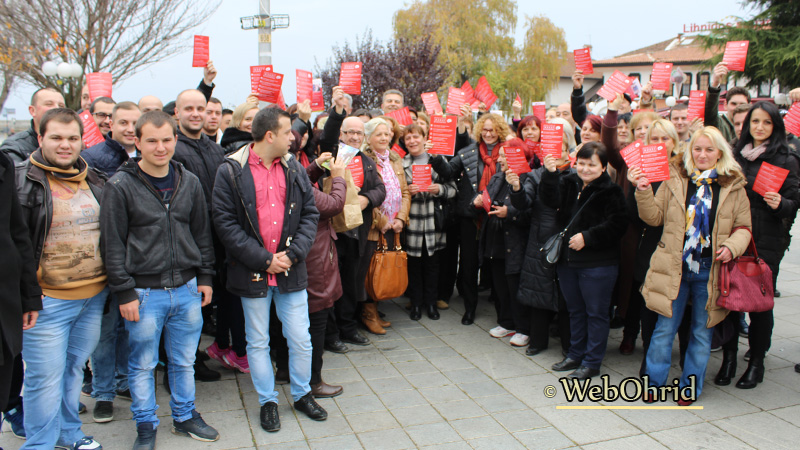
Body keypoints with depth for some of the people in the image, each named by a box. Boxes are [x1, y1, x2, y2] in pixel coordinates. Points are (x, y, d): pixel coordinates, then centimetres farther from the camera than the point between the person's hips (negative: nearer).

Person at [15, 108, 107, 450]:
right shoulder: (22, 181, -8)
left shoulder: (95, 181, 9)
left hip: (94, 297, 5)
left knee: (75, 368, 19)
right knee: (45, 377, 4)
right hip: (47, 301, -5)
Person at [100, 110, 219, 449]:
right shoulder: (121, 186, -7)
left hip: (187, 289, 3)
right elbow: (113, 244, -7)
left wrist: (205, 277, 9)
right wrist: (124, 293, -9)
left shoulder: (189, 182, 5)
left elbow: (202, 233, 12)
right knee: (142, 365, 10)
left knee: (184, 361, 15)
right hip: (144, 293, -3)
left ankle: (184, 417, 33)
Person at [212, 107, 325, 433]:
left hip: (292, 271, 3)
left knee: (301, 339, 10)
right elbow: (225, 223, -12)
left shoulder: (294, 169, 5)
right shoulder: (231, 171, -8)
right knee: (258, 342, 11)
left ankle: (302, 394, 31)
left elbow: (310, 214, 4)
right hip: (252, 272, -3)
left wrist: (293, 253, -9)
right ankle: (267, 401, 30)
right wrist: (264, 260, -15)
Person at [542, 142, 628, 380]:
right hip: (568, 259, 6)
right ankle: (575, 354, 34)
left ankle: (592, 362, 18)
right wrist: (550, 173, -21)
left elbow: (616, 226, -17)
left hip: (598, 264, -6)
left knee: (596, 312, 5)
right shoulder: (569, 184, 7)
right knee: (575, 309, 19)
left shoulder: (611, 191, -11)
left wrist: (587, 238, -21)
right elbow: (552, 200, -10)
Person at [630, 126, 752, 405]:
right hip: (675, 268, 0)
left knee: (702, 332, 12)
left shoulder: (734, 187, 3)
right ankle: (653, 381, 21)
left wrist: (732, 246, -11)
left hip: (711, 271, 1)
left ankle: (691, 386, 26)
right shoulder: (674, 180, 2)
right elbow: (654, 217, 1)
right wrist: (644, 192, -15)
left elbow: (743, 227, 8)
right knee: (665, 328, 6)